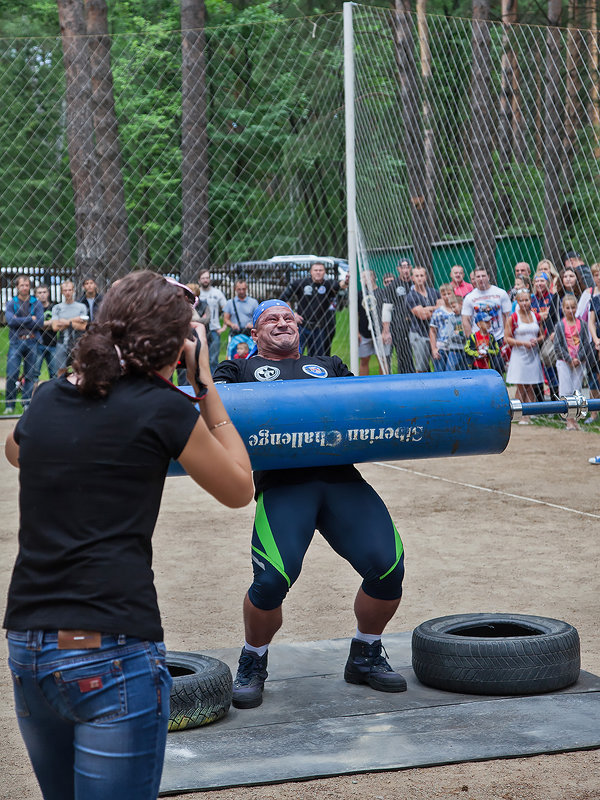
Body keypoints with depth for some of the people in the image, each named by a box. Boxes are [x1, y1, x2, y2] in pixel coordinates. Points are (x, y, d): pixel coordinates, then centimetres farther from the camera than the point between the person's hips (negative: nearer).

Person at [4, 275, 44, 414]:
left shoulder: (36, 303, 8)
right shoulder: (11, 303, 7)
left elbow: (39, 323, -4)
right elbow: (10, 320, -9)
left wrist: (20, 321, -7)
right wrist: (30, 319, -9)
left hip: (32, 342, 1)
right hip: (15, 342, -1)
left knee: (30, 375, 4)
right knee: (11, 375, -7)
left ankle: (27, 403, 11)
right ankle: (9, 405, 1)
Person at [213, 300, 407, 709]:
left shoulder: (328, 366, 35)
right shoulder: (242, 369, 27)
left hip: (343, 477, 3)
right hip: (282, 482, -3)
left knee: (388, 567, -13)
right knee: (273, 579, -22)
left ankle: (366, 656, 14)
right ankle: (253, 664, 8)